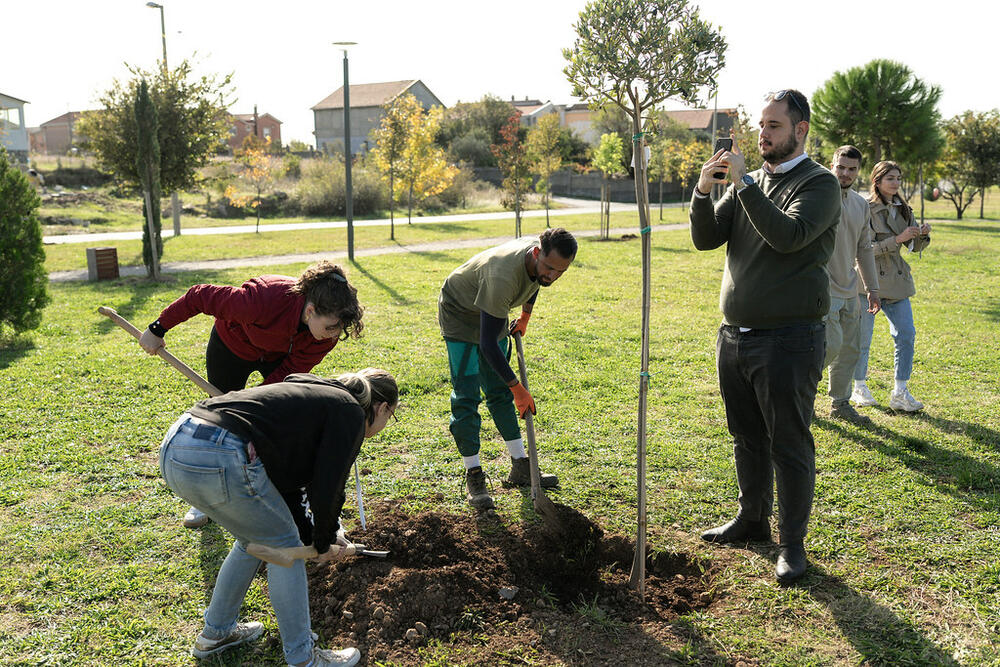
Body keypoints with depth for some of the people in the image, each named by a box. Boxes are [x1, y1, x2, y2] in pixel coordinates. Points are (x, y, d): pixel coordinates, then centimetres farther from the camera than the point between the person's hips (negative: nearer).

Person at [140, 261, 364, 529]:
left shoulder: (330, 328, -32)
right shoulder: (263, 300, -46)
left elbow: (291, 371, -22)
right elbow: (199, 296, -32)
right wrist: (157, 330, -20)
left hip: (280, 355, 3)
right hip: (233, 345, -2)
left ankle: (295, 504, 8)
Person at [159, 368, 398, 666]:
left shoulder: (317, 391, 28)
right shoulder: (351, 413, 3)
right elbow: (327, 488, -2)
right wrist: (324, 543, 17)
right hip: (219, 460, -9)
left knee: (255, 537, 26)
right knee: (283, 544, 10)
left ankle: (216, 632, 40)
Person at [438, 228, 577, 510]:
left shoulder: (544, 260, -19)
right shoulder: (503, 277, -42)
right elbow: (488, 344, -38)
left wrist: (525, 316, 16)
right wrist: (518, 388, -34)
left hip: (494, 313, 7)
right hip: (460, 313, -7)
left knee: (500, 392, 10)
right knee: (466, 397, -12)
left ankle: (521, 468, 14)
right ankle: (473, 476, -5)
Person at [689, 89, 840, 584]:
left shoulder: (819, 184, -6)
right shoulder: (748, 182, 12)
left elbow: (788, 236, -23)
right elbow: (705, 239, 6)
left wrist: (744, 182, -21)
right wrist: (703, 190, -9)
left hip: (788, 339, -6)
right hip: (734, 335, 6)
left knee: (789, 445, 2)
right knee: (747, 438, 18)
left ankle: (792, 544, 15)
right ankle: (752, 519, 35)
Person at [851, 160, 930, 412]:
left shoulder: (903, 209, 12)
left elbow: (915, 247, 15)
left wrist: (923, 235, -5)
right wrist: (898, 239, -22)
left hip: (896, 279, 6)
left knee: (906, 334, -1)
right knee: (863, 337, 2)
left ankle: (900, 392, 6)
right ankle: (859, 386, 20)